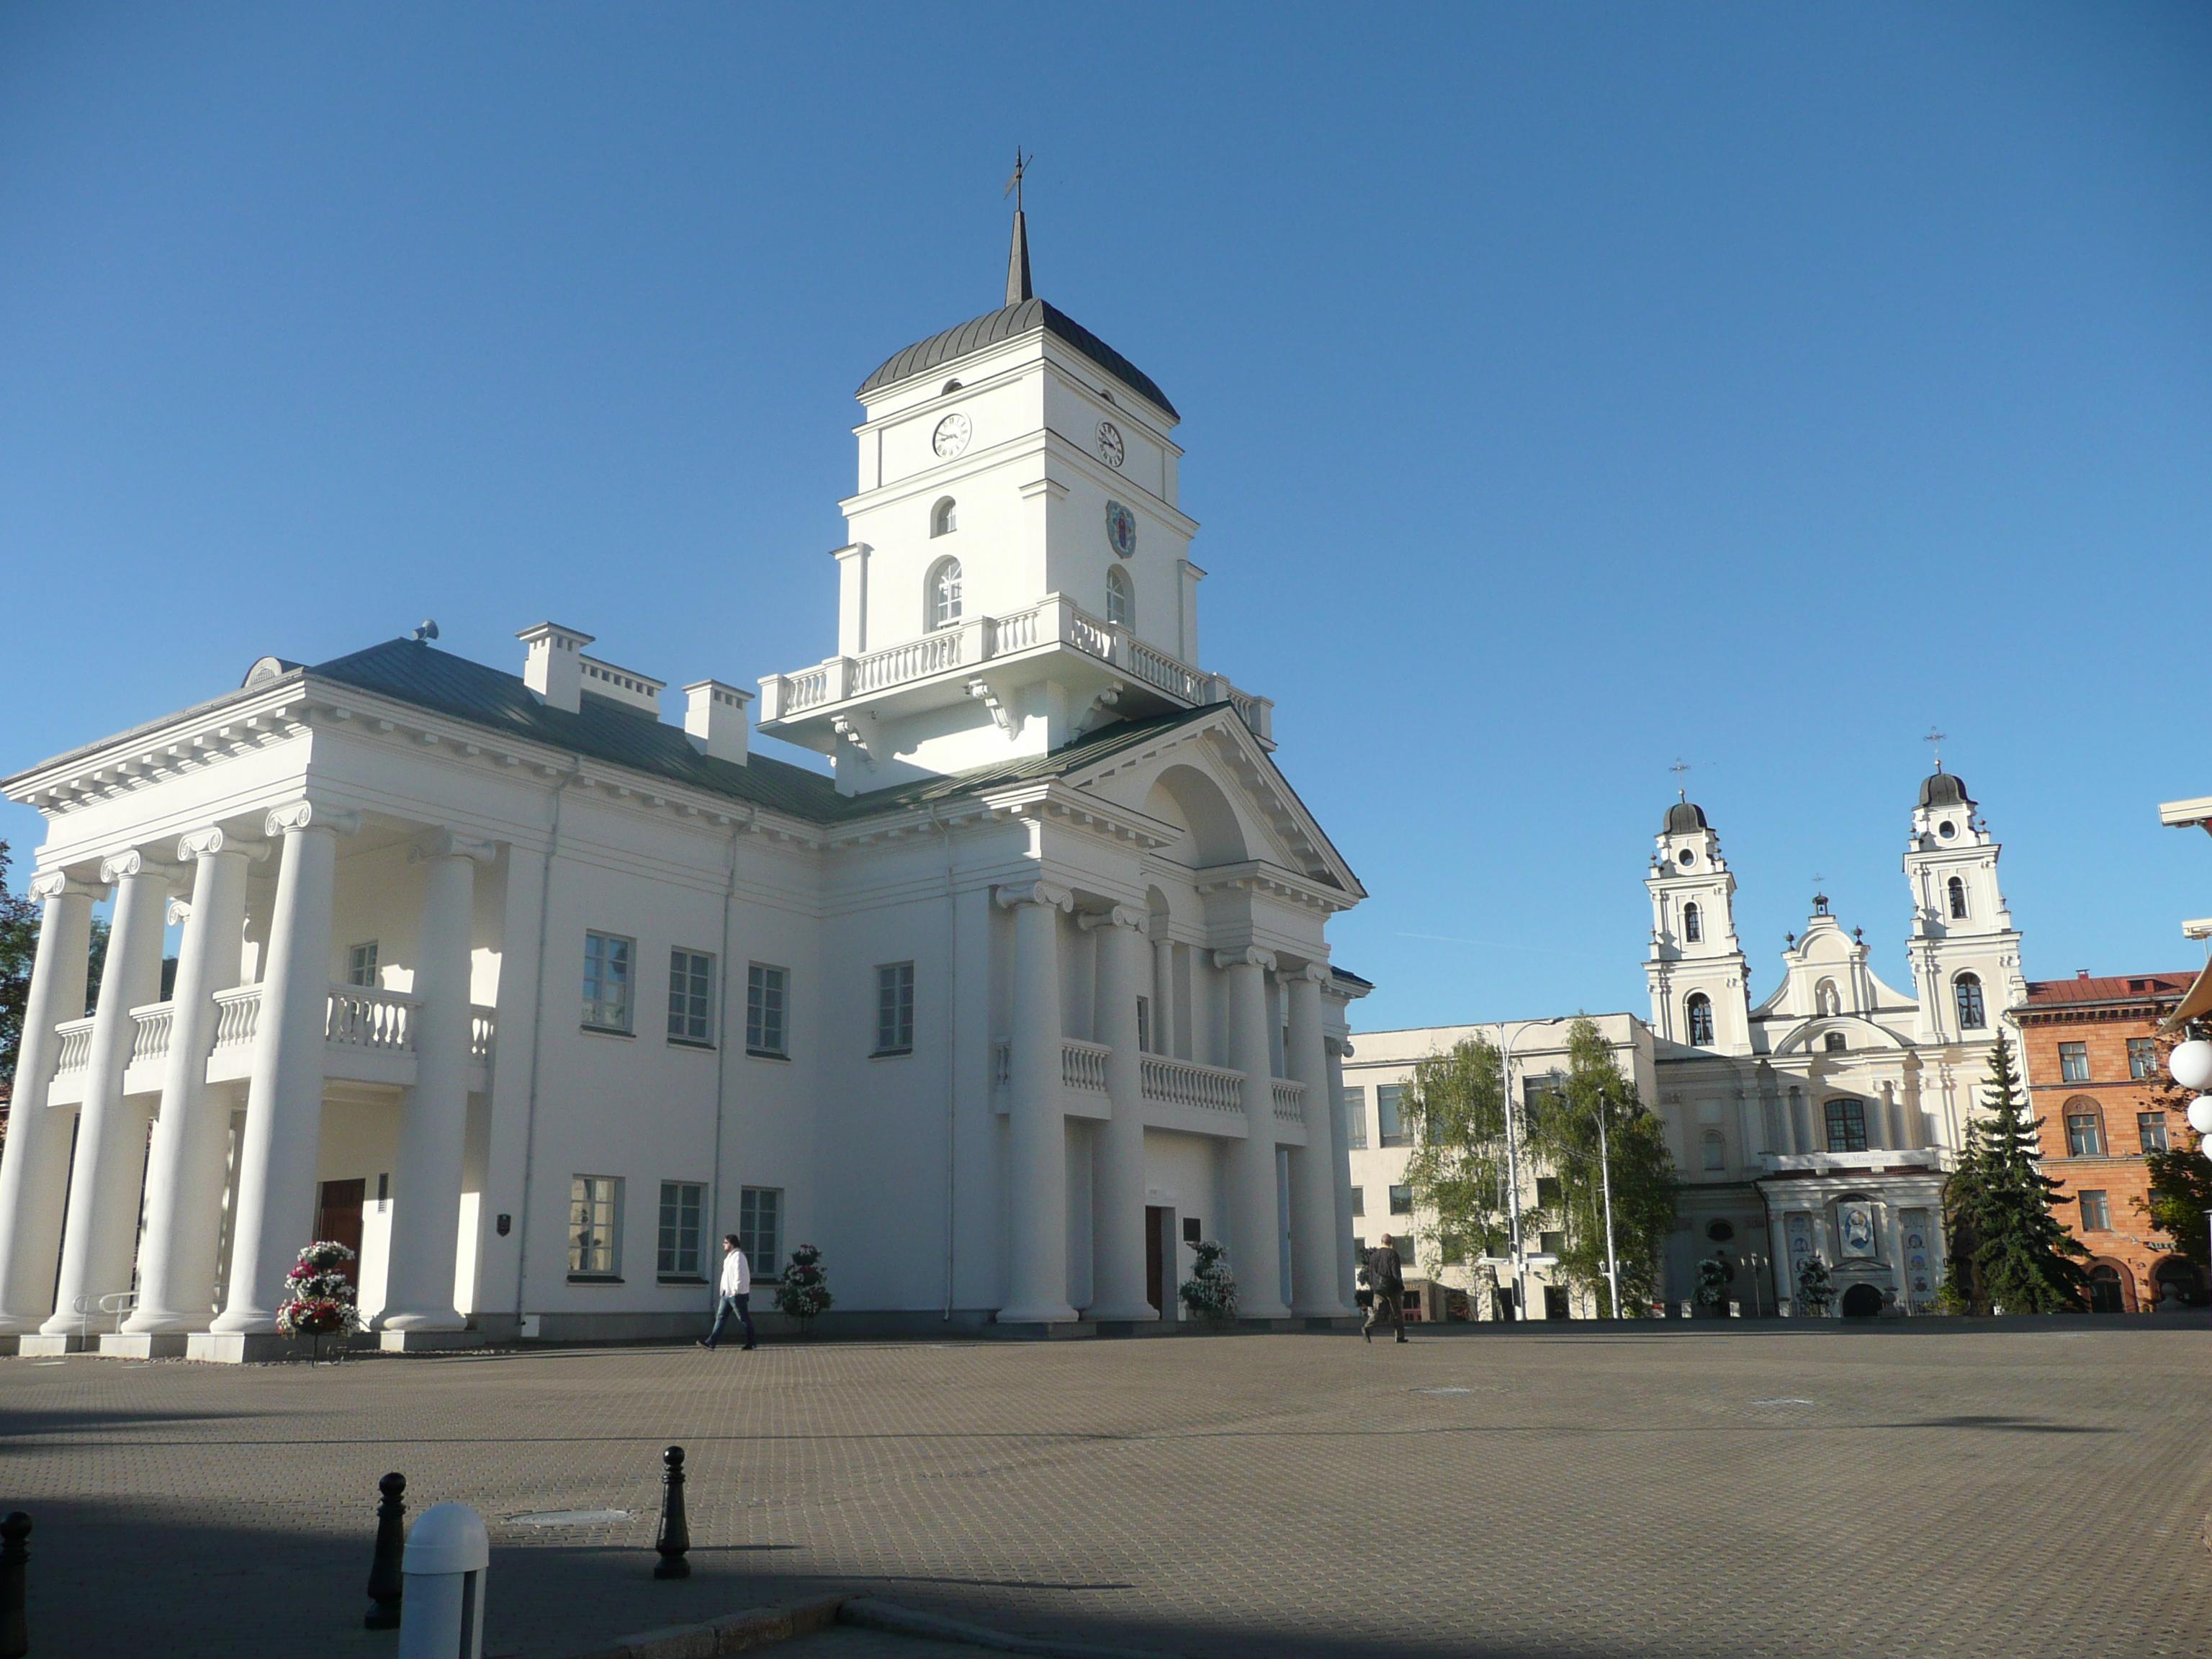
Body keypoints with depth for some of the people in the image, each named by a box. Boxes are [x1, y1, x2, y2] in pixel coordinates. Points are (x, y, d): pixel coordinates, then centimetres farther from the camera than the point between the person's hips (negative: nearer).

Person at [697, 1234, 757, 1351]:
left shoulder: (738, 1256, -15)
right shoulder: (730, 1257, 17)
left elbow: (740, 1275, -21)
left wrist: (736, 1291, -21)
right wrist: (724, 1290, 18)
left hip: (737, 1294, -10)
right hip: (727, 1293, 10)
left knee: (744, 1319, 0)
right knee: (720, 1317, 4)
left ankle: (750, 1344, 8)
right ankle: (711, 1342, 2)